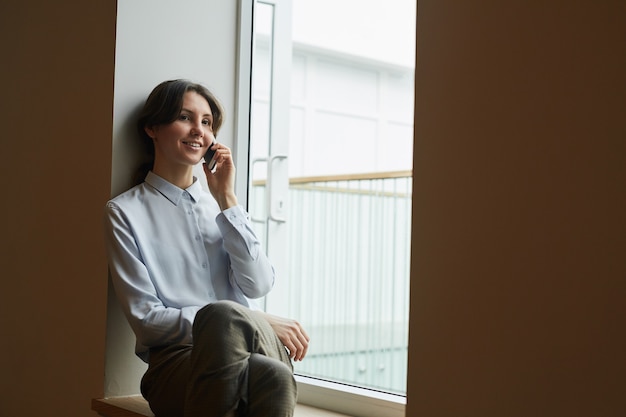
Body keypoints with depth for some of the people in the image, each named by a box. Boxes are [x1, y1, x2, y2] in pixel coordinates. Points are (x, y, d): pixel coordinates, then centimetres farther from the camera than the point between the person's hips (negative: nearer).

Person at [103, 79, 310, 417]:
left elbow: (257, 286, 6)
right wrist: (258, 323, -10)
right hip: (176, 360, -3)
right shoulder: (125, 212, 8)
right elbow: (146, 319, -3)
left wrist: (226, 199, 4)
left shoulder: (219, 206, 21)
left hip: (252, 350, 4)